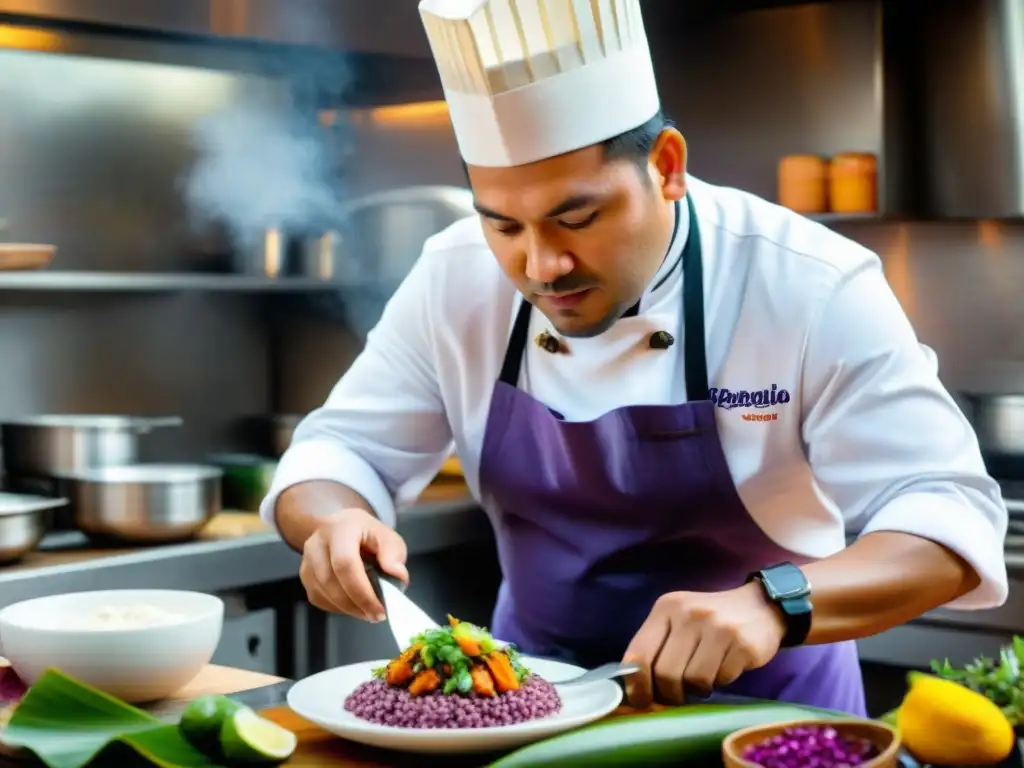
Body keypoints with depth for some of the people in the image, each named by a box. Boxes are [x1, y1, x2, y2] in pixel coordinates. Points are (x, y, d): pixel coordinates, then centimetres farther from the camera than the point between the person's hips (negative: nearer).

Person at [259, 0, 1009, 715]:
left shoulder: (816, 289, -17)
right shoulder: (455, 279, -7)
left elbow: (949, 514, -18)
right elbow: (342, 450, 1)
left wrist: (774, 605, -35)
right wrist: (338, 525, -21)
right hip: (537, 693, 2)